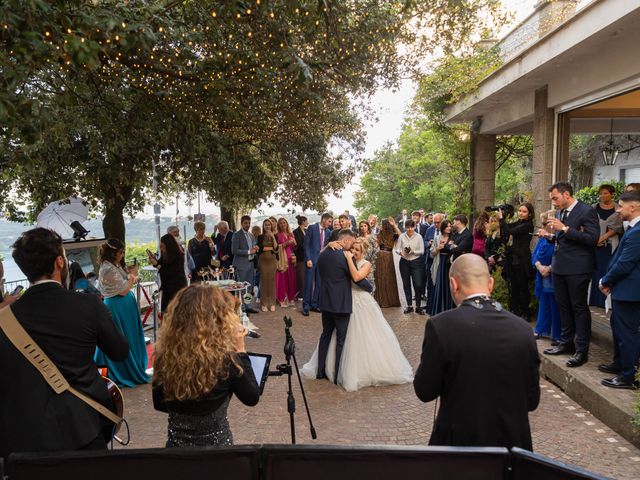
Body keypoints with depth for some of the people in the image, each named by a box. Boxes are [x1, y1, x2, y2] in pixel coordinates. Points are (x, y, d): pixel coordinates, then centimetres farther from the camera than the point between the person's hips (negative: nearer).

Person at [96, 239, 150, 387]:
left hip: (125, 307, 10)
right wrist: (132, 275, -10)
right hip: (118, 308, -10)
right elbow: (123, 290, -20)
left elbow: (125, 284, 14)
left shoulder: (115, 266, 7)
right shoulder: (108, 270, -22)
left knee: (129, 339, 18)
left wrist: (129, 273, -1)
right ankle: (127, 374, 16)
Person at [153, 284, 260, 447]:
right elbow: (252, 397, -8)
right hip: (215, 444, -3)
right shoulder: (224, 358, -23)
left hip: (176, 444, 4)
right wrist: (240, 350, -8)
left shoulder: (165, 354, -10)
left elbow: (159, 404, 5)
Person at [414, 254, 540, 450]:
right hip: (513, 441, 3)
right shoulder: (523, 329, -7)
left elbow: (424, 392, -9)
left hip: (460, 440, -3)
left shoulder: (441, 325, -19)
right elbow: (532, 400, 2)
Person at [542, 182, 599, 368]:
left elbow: (593, 239, -19)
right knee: (563, 306, 15)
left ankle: (582, 350, 8)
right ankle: (566, 343, 27)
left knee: (579, 307, -1)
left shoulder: (587, 211, -11)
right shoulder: (561, 213, 12)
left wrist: (565, 229, -21)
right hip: (560, 267, 8)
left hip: (577, 268, -8)